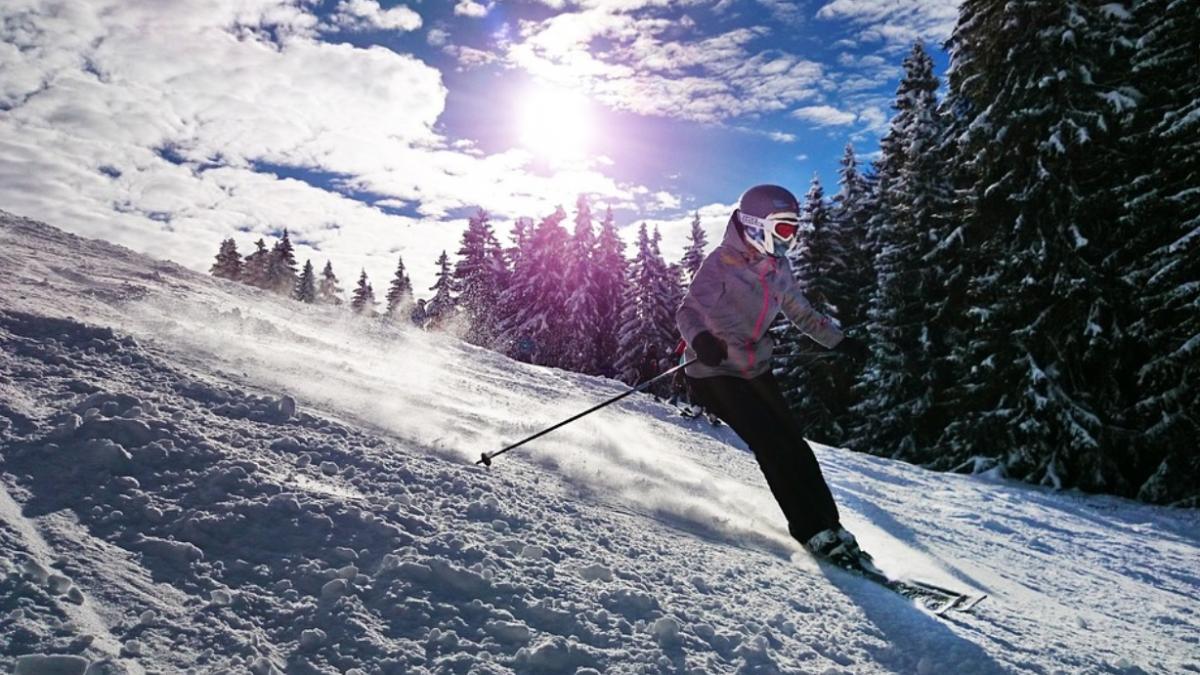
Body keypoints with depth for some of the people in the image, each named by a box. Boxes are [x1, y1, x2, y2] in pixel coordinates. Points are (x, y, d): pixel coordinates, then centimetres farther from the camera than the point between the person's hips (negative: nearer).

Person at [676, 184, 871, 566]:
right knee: (773, 446, -14)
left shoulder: (778, 268, 6)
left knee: (793, 443, 0)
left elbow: (801, 313, 20)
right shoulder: (721, 263, -15)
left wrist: (840, 341, 17)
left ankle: (828, 525, 9)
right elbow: (688, 310, -21)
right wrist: (699, 338, -43)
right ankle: (812, 531, -5)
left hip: (756, 370, 7)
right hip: (715, 373, -7)